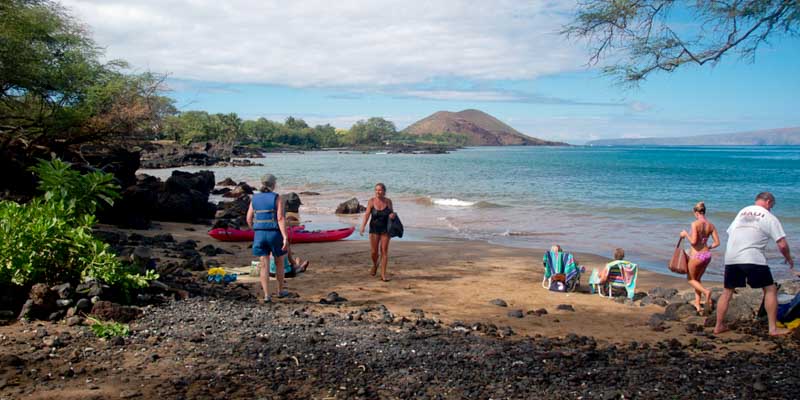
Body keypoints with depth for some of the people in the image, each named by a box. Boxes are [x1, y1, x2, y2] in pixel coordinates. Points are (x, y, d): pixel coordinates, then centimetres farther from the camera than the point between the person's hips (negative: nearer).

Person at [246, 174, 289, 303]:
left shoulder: (255, 198, 5)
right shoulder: (277, 198, -8)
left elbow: (249, 219, 6)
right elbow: (280, 219, -16)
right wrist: (285, 238, -18)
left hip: (259, 235, 3)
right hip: (275, 234, -3)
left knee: (264, 266, 4)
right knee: (279, 263, 17)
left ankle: (266, 295, -2)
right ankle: (280, 291, 29)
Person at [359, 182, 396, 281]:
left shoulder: (388, 201, -2)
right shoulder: (371, 201, -7)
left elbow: (392, 212, 11)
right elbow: (367, 214, -13)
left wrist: (393, 215, -14)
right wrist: (362, 227, -25)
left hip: (385, 229, 0)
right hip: (374, 229, 0)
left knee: (384, 251, -2)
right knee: (374, 252, 2)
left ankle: (383, 274, 3)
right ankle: (375, 265, 36)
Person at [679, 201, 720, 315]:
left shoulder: (695, 224, -16)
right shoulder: (711, 225, 2)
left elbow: (693, 241, -22)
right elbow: (717, 242, 3)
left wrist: (685, 234, -6)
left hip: (696, 255, -6)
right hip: (707, 255, 6)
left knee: (691, 279, 14)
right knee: (697, 279, 24)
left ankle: (706, 291, -15)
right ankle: (697, 304, 21)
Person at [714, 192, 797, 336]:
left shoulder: (742, 212, 19)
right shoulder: (769, 217, 4)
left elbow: (729, 233, 21)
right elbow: (782, 244, -1)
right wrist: (789, 260, 16)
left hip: (730, 258, 5)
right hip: (753, 259, -5)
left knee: (727, 291, 16)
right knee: (770, 290, 9)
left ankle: (719, 326, 17)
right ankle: (773, 328, 8)